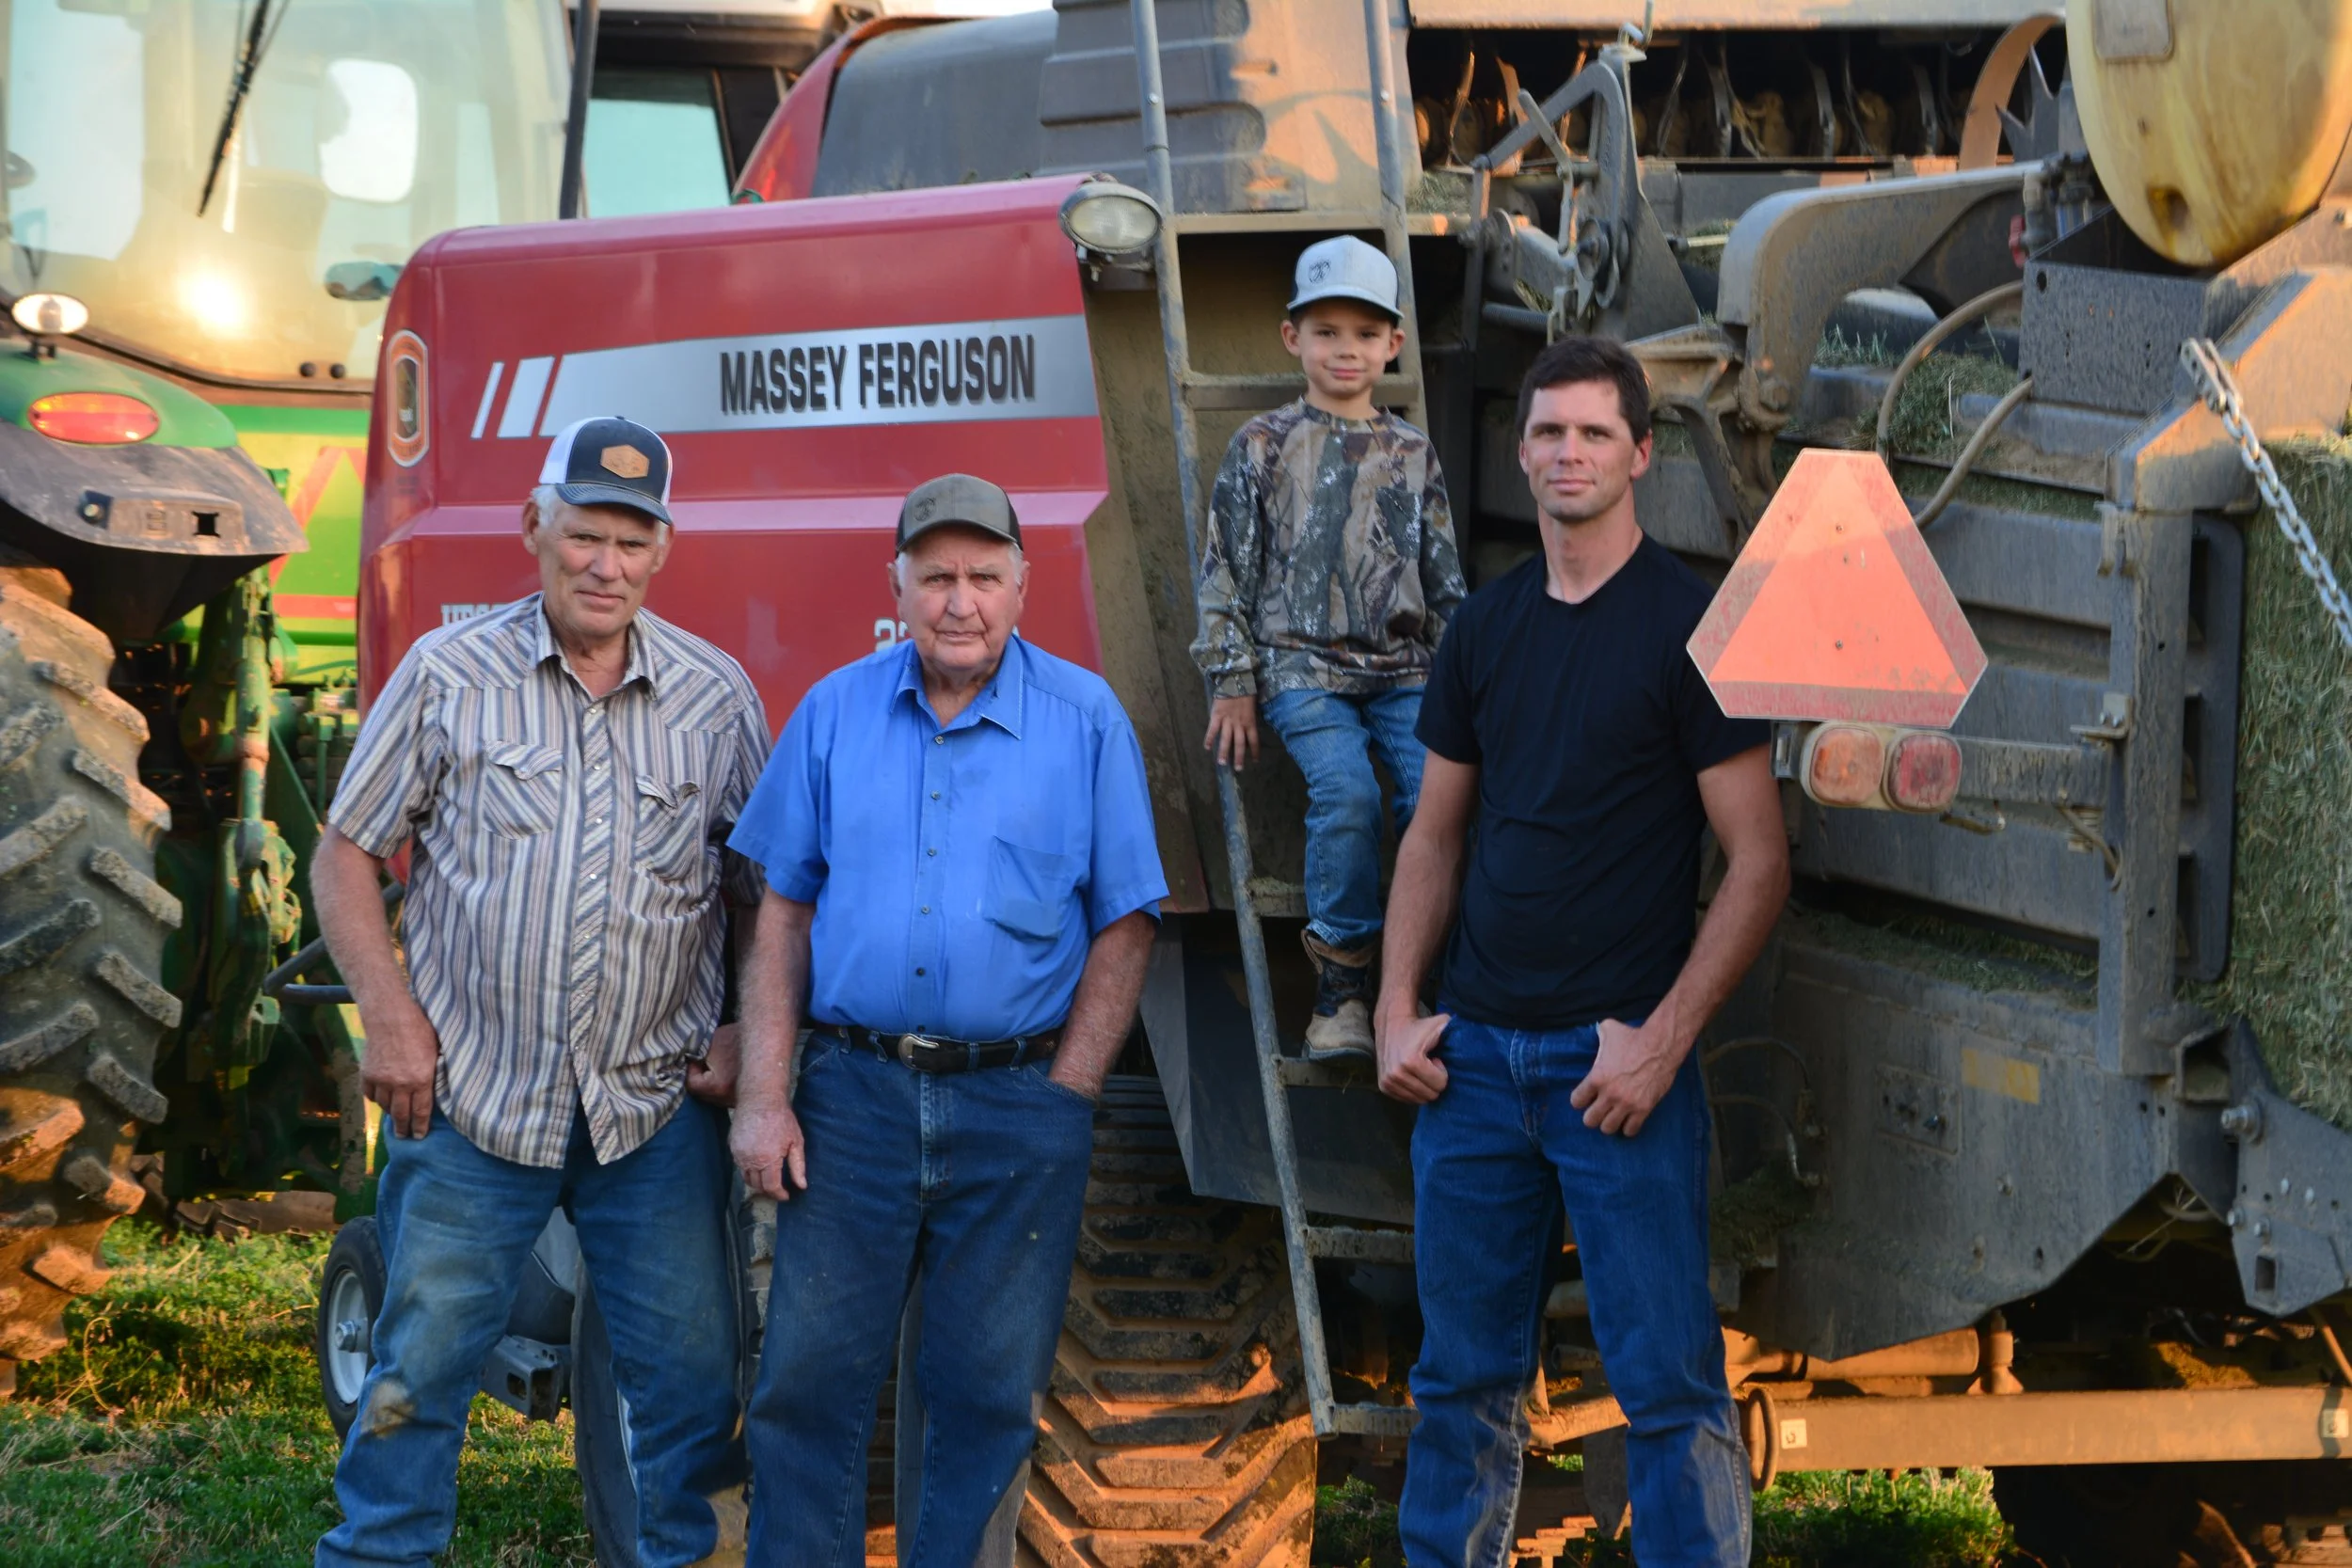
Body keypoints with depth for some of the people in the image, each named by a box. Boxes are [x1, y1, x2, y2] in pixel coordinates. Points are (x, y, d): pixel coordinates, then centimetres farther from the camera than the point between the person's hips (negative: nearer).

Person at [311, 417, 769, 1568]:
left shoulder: (718, 697, 4)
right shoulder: (448, 676, 0)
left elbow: (765, 887, 13)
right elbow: (345, 852, 4)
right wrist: (388, 1012, -6)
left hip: (656, 1101, 2)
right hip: (471, 1094, -1)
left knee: (691, 1372, 5)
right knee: (420, 1365, 3)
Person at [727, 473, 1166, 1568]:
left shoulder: (1085, 720, 2)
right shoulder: (835, 712, 7)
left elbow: (1124, 929, 2)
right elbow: (783, 915, 8)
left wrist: (1065, 1097, -6)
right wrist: (763, 1098, 0)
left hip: (1016, 1106, -1)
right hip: (852, 1095, 1)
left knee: (986, 1403, 5)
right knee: (806, 1390, 1)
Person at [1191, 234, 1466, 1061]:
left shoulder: (1412, 454, 15)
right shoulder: (1263, 446, 7)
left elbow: (1444, 577, 18)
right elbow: (1228, 569, 6)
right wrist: (1232, 685, -1)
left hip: (1403, 669, 3)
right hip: (1304, 667, -3)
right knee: (1346, 793, -28)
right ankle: (1343, 983, -16)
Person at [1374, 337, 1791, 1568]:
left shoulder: (1688, 625, -6)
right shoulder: (1486, 626, 11)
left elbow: (1758, 861, -9)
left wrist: (1663, 1040, -15)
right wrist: (1397, 1010, 6)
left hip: (1614, 1060, -5)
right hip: (1473, 1052, 5)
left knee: (1667, 1377, -4)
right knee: (1464, 1374, 12)